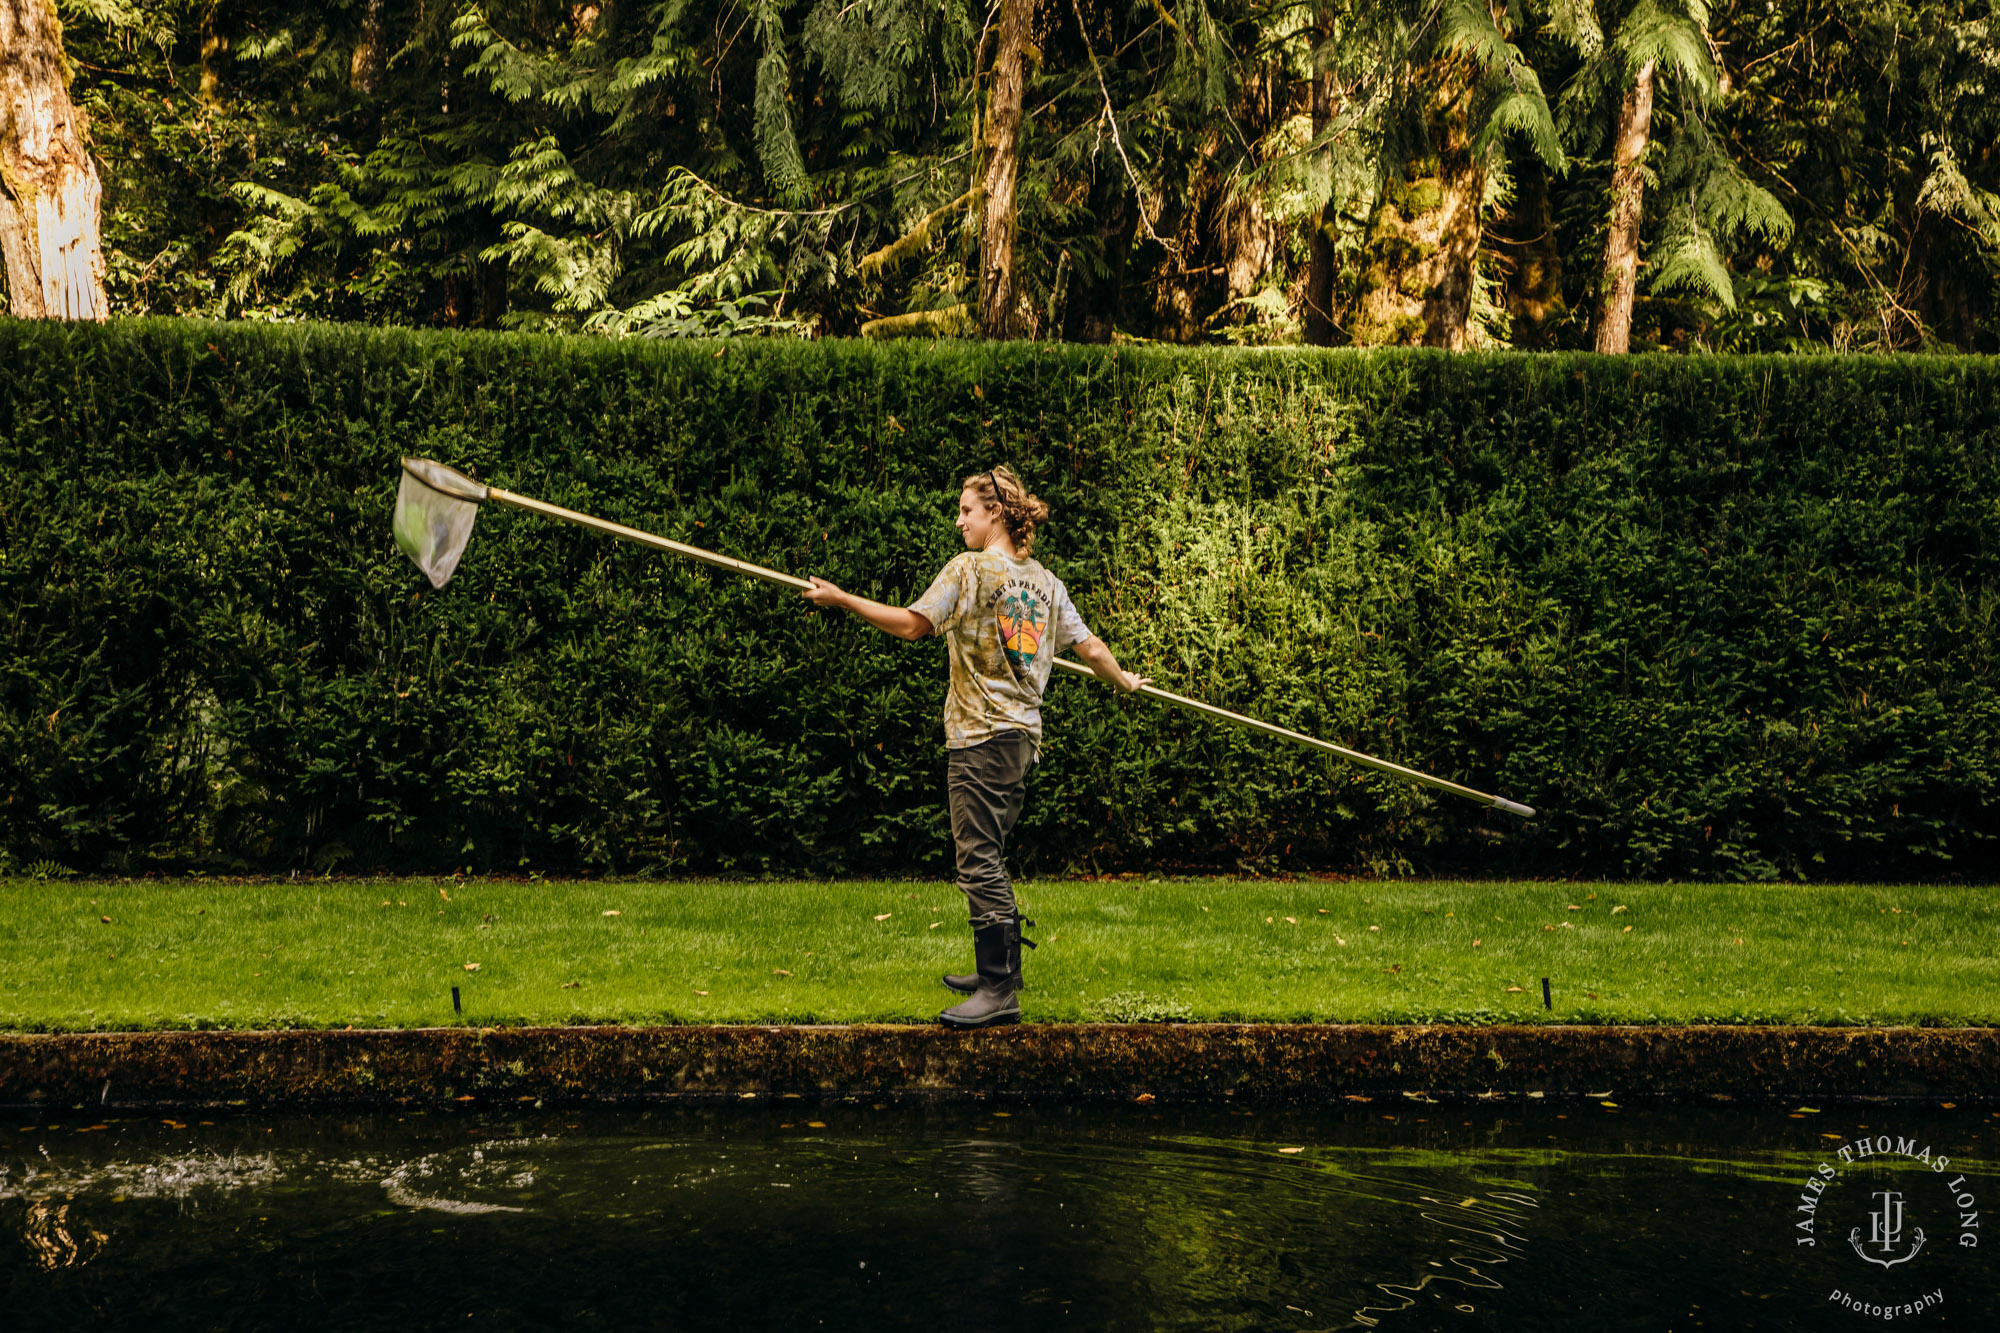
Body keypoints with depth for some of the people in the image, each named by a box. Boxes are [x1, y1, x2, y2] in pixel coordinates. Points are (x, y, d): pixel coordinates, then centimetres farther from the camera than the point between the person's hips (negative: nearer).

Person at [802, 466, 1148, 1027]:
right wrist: (1124, 680, 34)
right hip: (1023, 736, 8)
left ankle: (1000, 993, -7)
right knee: (989, 859, 18)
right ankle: (998, 971, 26)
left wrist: (840, 599, -5)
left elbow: (912, 624, -12)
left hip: (979, 735, -8)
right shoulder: (1047, 581, 13)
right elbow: (1090, 648, 15)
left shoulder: (970, 569, -7)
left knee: (979, 862, -7)